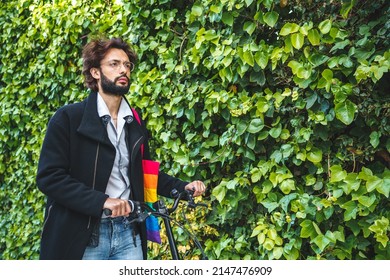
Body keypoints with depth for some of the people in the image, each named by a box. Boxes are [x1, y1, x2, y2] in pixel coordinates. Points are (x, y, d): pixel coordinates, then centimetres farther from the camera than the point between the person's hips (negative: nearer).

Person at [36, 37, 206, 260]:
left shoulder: (136, 123, 13)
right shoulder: (68, 118, -5)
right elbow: (49, 176, -13)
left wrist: (183, 187, 5)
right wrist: (101, 201, -24)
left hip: (128, 232, 5)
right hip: (81, 235, -5)